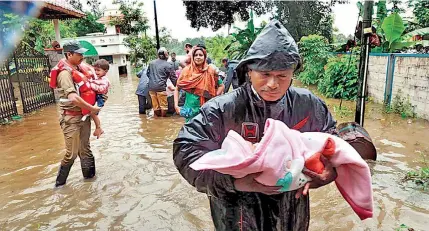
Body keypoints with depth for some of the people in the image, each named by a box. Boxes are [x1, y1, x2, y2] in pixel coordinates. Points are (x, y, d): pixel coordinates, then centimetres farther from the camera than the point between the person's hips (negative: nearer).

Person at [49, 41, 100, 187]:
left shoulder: (78, 68, 7)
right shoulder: (65, 73, -19)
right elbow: (73, 98, -32)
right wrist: (92, 108, -21)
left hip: (83, 115, 8)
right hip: (71, 118, -8)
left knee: (85, 148, 18)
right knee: (72, 153, 0)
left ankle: (89, 175, 32)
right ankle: (59, 183, 18)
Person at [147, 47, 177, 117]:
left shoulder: (151, 63, 12)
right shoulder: (168, 65, -2)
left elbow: (148, 73, 21)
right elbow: (173, 77, 0)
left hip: (151, 87, 5)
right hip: (161, 87, -5)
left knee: (155, 105, 12)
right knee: (163, 105, 6)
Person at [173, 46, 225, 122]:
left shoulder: (210, 71, -2)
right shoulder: (186, 71, -1)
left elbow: (221, 86, 8)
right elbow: (177, 89, 4)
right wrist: (176, 105, -5)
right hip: (190, 109, 0)